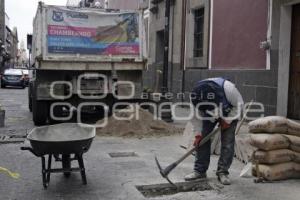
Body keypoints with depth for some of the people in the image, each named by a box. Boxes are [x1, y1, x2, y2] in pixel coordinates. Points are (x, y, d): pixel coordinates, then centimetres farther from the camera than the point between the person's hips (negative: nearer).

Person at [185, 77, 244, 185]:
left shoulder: (228, 88, -40)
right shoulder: (196, 96, -32)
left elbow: (239, 104, -21)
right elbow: (197, 116, -17)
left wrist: (228, 120, -21)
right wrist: (198, 134, -20)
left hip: (229, 114, -2)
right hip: (209, 115, 2)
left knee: (227, 143, -11)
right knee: (203, 140, -6)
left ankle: (222, 172, -1)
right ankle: (199, 170, 3)